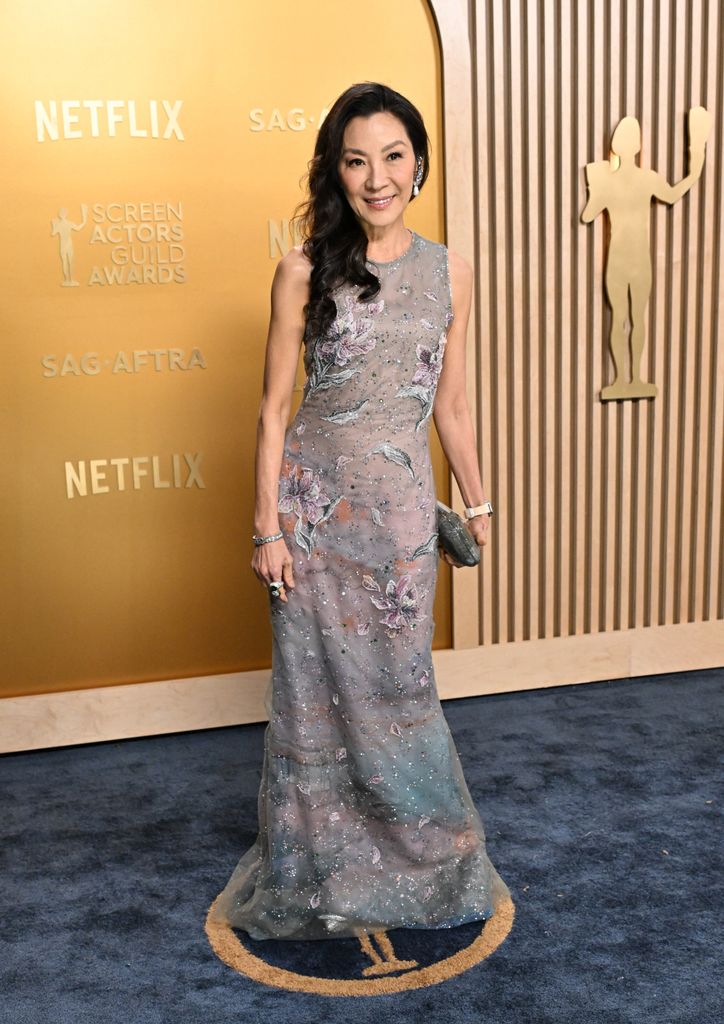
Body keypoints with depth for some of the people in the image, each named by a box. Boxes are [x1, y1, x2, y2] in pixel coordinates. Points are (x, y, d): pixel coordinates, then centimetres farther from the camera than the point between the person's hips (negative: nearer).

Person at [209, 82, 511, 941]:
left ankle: (420, 852, 33)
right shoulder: (304, 271, -5)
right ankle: (317, 862, 29)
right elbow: (274, 405, -4)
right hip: (315, 496, -2)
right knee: (315, 682, 8)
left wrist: (476, 504, 15)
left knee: (396, 680, 11)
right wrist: (268, 527, -7)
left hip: (402, 504, 2)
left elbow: (451, 402, 11)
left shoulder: (450, 272, 4)